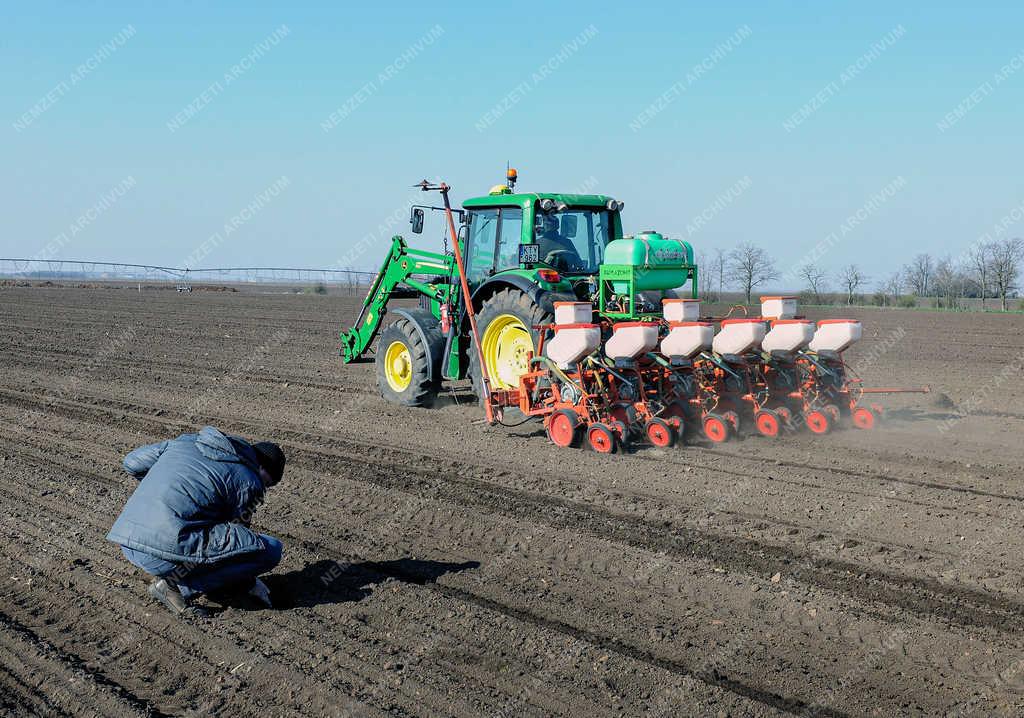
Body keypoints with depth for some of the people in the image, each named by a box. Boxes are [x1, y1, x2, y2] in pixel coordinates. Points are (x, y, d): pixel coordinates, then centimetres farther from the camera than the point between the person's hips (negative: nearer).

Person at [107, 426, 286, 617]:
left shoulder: (187, 441, 20)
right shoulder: (250, 483, 3)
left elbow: (132, 462, 26)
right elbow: (236, 536, 12)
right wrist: (248, 581, 29)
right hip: (167, 550, -8)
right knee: (270, 549, -6)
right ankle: (174, 583, -3)